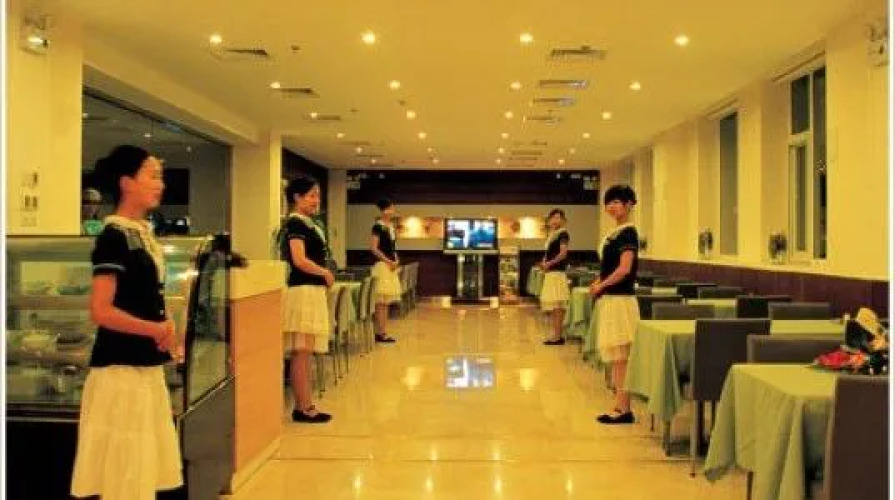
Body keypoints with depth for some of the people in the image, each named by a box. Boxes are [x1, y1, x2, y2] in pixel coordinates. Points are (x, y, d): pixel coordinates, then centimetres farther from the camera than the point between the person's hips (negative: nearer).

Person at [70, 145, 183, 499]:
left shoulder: (143, 233, 10)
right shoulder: (114, 236, -15)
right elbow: (101, 312, -22)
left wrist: (163, 329, 3)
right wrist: (157, 330, -16)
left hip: (147, 365, 9)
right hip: (121, 367, -9)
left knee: (144, 468, 17)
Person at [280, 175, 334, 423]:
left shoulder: (308, 223, 17)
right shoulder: (295, 223, -11)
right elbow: (300, 260, -20)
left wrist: (323, 276, 5)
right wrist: (326, 273, -6)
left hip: (313, 291, 10)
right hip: (303, 291, -10)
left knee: (304, 353, 11)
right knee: (302, 352, -5)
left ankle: (304, 406, 16)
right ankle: (303, 408, -1)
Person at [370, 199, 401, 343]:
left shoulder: (391, 226, 15)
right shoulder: (378, 226, -10)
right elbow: (373, 248, -15)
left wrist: (396, 260, 5)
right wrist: (388, 261, -15)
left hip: (391, 265, 9)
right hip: (382, 265, -9)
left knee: (386, 301, 10)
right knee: (381, 302, -7)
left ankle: (382, 332, 15)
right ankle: (379, 333, -3)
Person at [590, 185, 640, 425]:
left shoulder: (627, 232, -12)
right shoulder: (615, 233, 15)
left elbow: (624, 269, -20)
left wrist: (601, 286, -11)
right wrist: (600, 281, 6)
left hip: (620, 299, -9)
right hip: (610, 299, 9)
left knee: (620, 356, -5)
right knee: (615, 357, 12)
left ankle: (624, 410, 0)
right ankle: (621, 406, 20)